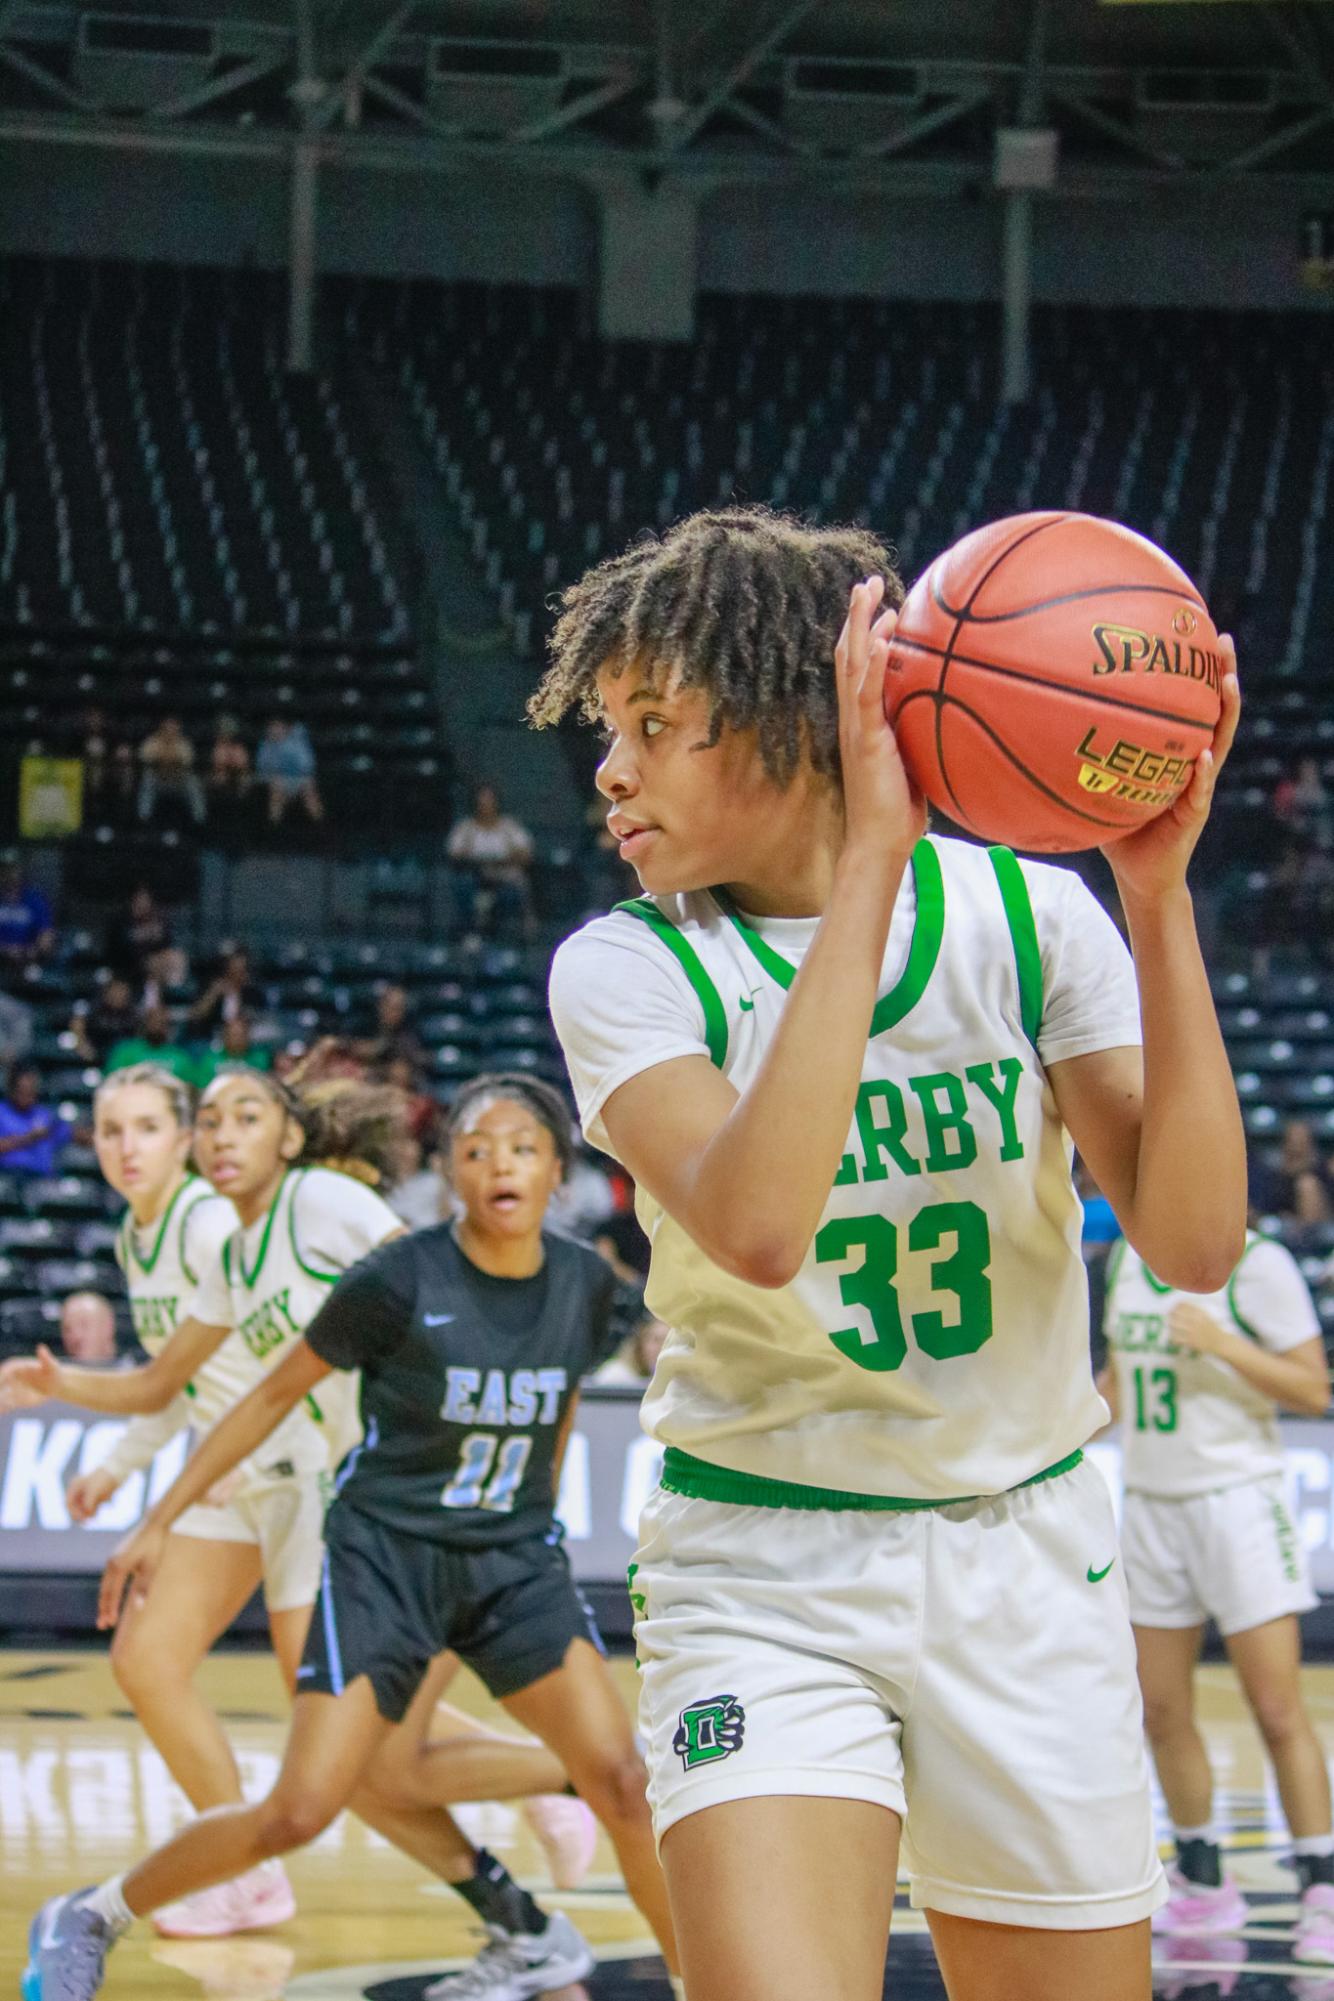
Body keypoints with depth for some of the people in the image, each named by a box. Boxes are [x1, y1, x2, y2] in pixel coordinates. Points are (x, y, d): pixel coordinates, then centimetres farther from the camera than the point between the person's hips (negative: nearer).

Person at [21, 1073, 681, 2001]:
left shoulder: (586, 1283, -4)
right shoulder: (399, 1281, -16)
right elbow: (277, 1393, -4)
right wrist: (160, 1521, -1)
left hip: (515, 1559, 3)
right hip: (385, 1552, -3)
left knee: (621, 1778, -12)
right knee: (298, 1814, -9)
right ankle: (89, 1918, 13)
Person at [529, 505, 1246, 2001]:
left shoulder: (1027, 914, -3)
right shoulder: (628, 968, -7)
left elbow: (1193, 1241, -14)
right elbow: (755, 1224, -27)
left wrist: (1157, 894, -20)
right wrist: (870, 863, -27)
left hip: (1030, 1561, 2)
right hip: (765, 1579, -2)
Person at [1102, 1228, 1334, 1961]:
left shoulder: (1256, 1262, -10)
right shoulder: (1126, 1259, 9)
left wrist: (1222, 1344, -22)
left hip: (1237, 1496, -6)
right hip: (1150, 1502, 6)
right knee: (1162, 1713, 7)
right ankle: (1202, 1887, 20)